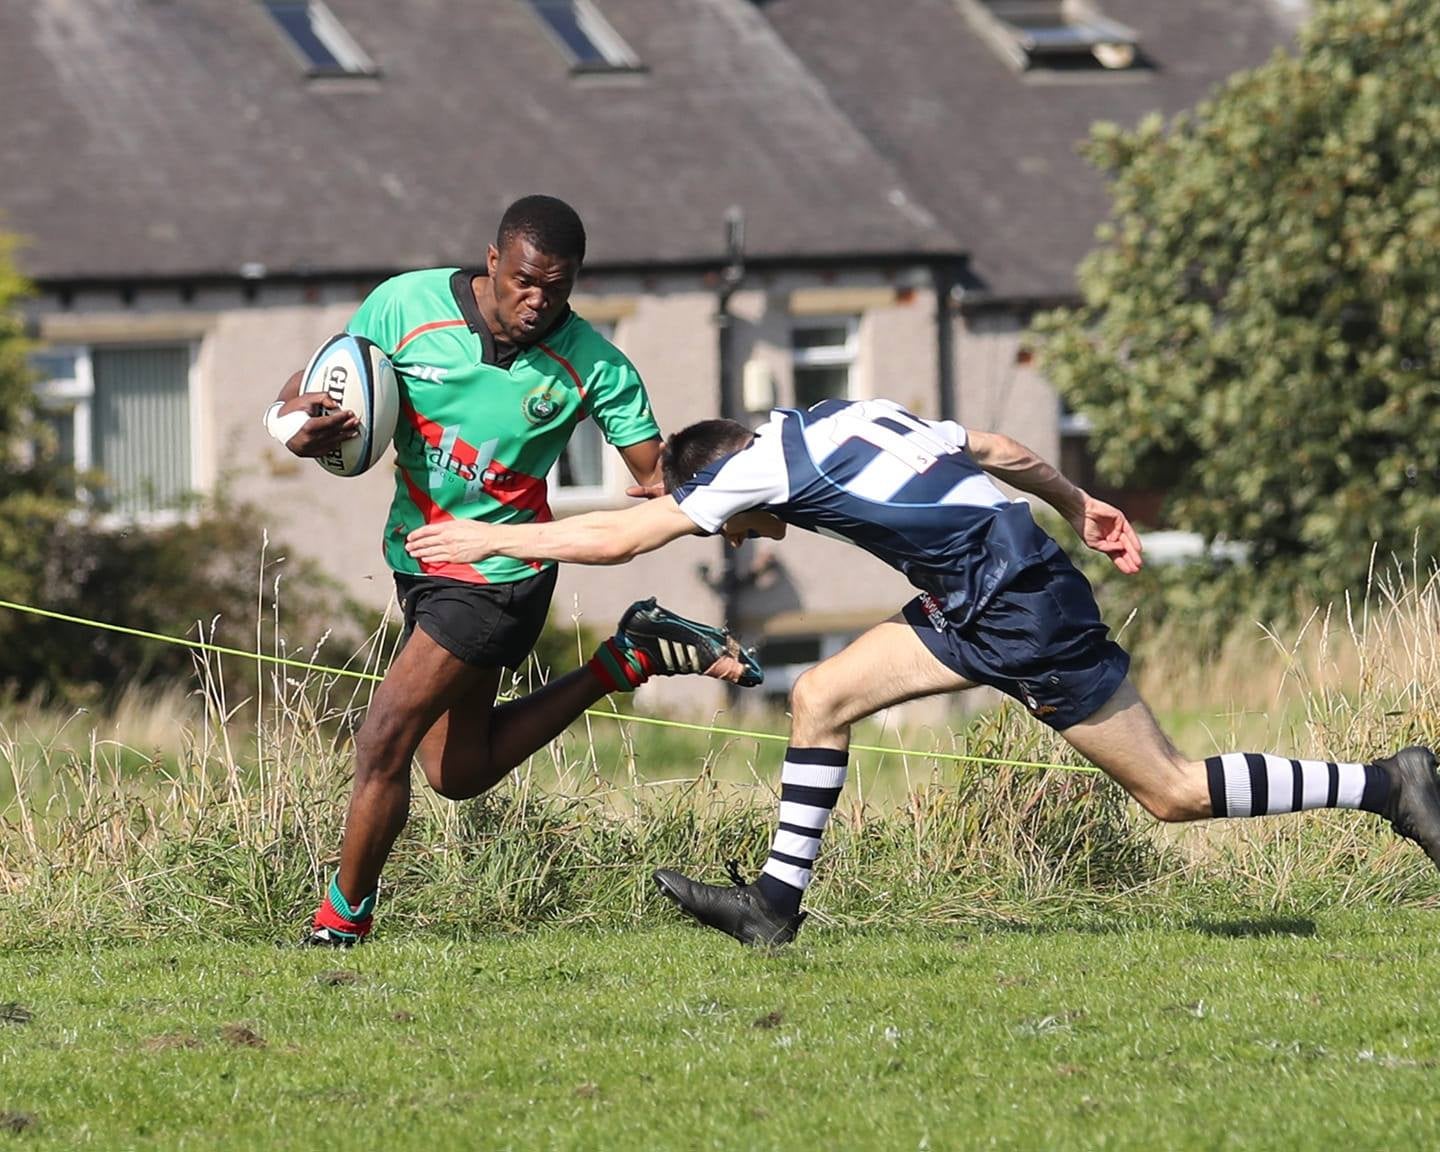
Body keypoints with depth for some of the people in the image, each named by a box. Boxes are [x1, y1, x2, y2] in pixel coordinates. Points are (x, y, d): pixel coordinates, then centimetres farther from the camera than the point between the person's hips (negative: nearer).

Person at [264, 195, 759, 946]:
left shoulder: (592, 365, -16)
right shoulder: (404, 306, -11)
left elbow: (657, 476, -12)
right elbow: (314, 390, -2)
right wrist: (295, 423, -25)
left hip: (497, 579, -5)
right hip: (417, 564, 5)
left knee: (383, 744, -13)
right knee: (458, 772, 17)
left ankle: (341, 922, 6)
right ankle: (626, 661, 29)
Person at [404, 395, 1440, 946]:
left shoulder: (766, 461, -9)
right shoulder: (840, 420, 14)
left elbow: (621, 537, -8)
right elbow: (999, 450, 19)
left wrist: (496, 538, 0)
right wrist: (1081, 504, 30)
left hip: (1024, 608, -9)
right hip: (977, 606, 9)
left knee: (1169, 791, -3)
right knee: (822, 696, 7)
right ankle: (778, 902, 9)